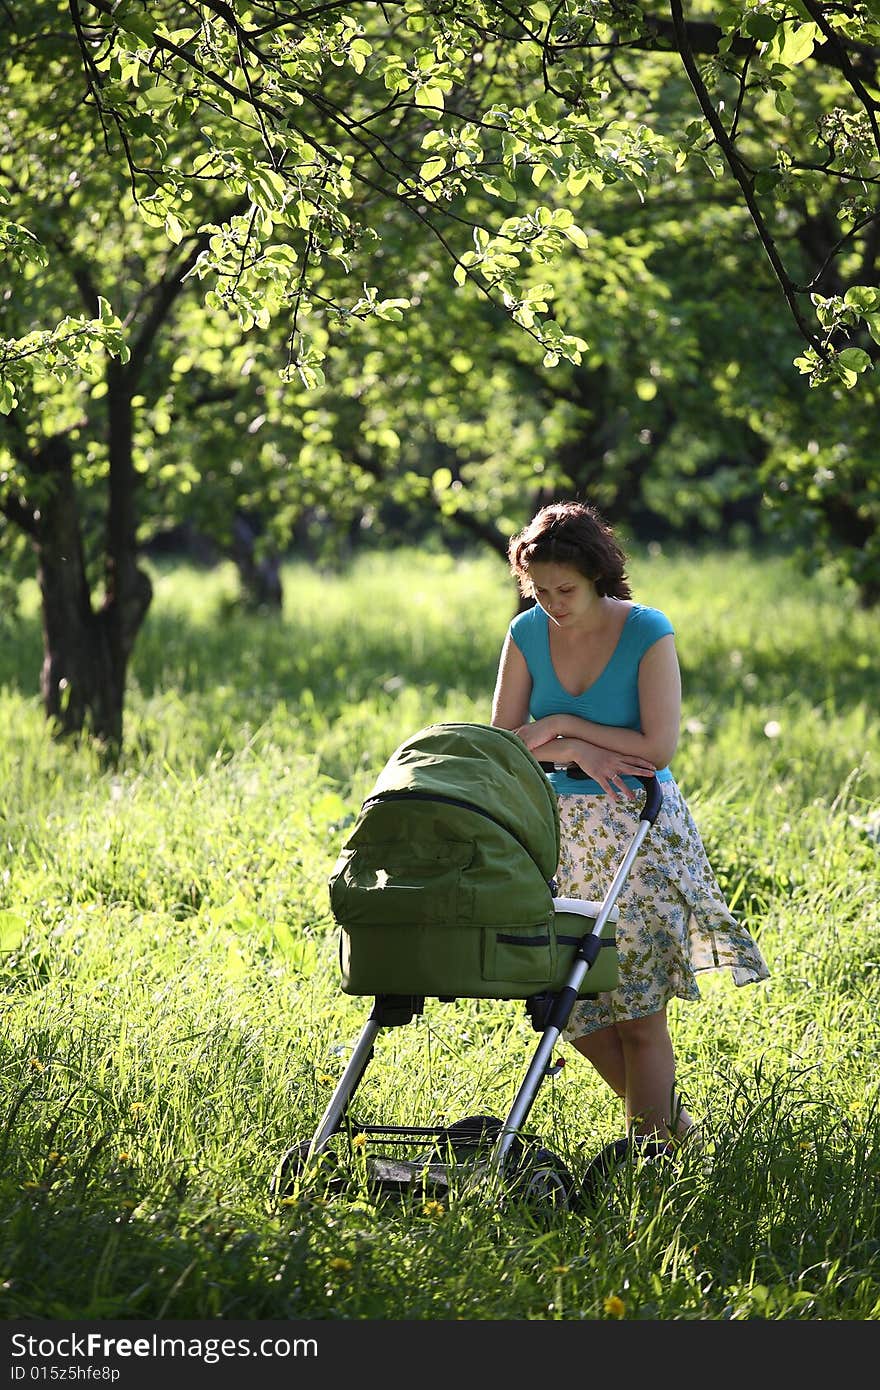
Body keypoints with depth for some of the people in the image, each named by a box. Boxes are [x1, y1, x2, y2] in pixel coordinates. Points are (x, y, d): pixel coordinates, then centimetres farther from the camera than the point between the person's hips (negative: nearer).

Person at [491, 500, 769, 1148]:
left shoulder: (648, 632, -12)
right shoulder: (528, 634, 0)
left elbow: (659, 747, -17)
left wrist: (564, 727, -13)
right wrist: (580, 752, -15)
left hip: (639, 827, -4)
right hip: (561, 826, 4)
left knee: (638, 1008, -6)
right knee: (574, 1002, 4)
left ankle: (652, 1145, 6)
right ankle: (667, 1116, 25)